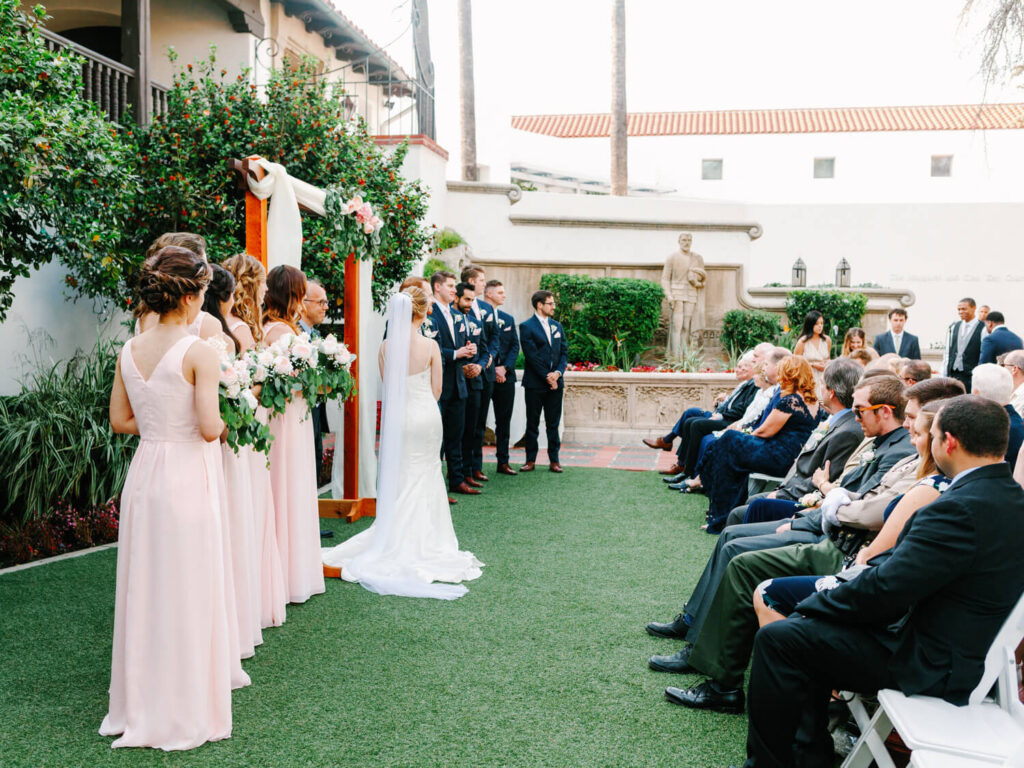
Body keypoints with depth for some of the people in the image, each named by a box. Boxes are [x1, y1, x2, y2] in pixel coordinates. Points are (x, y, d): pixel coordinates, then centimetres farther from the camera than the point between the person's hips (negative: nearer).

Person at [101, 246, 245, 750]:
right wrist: (220, 423, 4)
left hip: (143, 473, 6)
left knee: (144, 589, 15)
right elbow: (210, 428, -17)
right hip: (187, 477, -6)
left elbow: (120, 421, 9)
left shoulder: (130, 350, 4)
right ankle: (185, 713, 16)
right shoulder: (199, 353, -14)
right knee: (187, 592, 5)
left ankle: (139, 704, 28)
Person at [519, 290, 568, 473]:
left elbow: (564, 352, 11)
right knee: (532, 423, 4)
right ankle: (531, 460, 11)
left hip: (555, 381, 5)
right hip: (535, 383, -4)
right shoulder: (526, 326, -4)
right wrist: (547, 377, -12)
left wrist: (558, 372, -6)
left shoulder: (557, 326, 14)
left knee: (553, 423, 6)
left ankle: (554, 460, 12)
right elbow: (531, 355, -11)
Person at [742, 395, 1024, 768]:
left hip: (926, 664, -10)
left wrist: (817, 604, -8)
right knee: (805, 627, 16)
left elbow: (883, 590, -24)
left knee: (776, 639, -8)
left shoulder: (962, 509, -27)